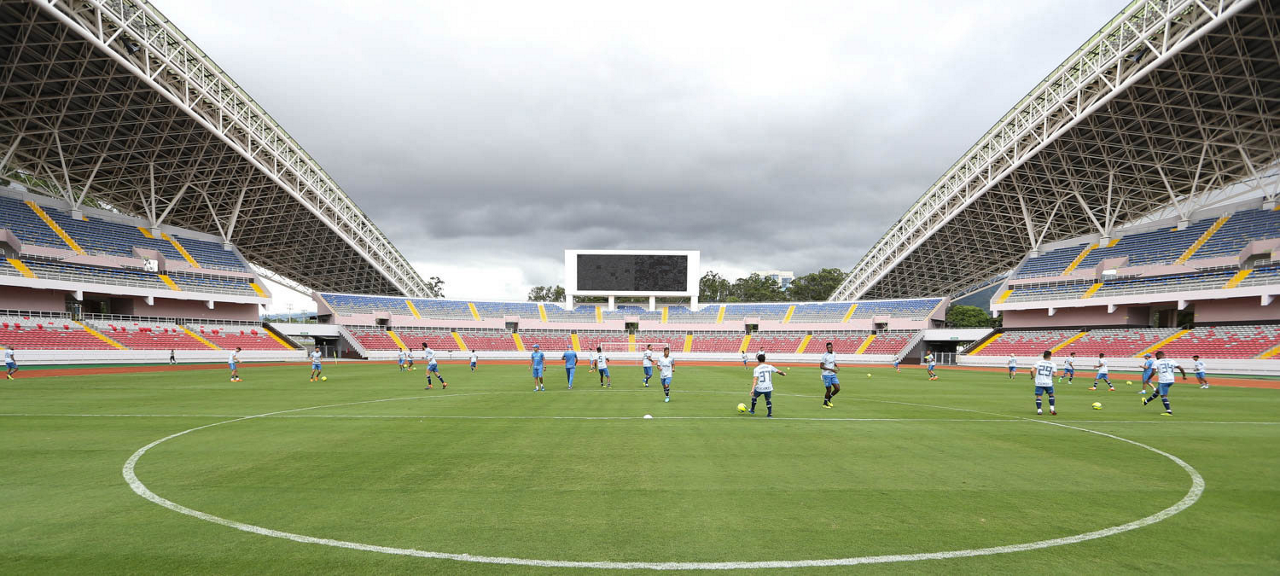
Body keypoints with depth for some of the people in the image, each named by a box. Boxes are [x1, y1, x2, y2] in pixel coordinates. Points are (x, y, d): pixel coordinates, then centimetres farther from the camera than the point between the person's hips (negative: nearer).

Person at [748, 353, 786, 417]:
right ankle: (770, 414, 19)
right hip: (768, 388, 2)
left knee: (754, 397, 26)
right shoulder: (770, 367, 5)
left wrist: (752, 389, -26)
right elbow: (779, 371, 17)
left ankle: (752, 410, 39)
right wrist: (783, 373, 40)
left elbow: (755, 379, -19)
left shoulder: (756, 369, -6)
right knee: (768, 400, 25)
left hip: (759, 388, -2)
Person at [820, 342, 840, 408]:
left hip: (833, 375, 7)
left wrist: (836, 366, 3)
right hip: (826, 375, -7)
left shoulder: (834, 354, 7)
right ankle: (825, 403, 18)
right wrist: (831, 369, -24)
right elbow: (821, 366, -18)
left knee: (837, 388, 1)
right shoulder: (825, 356, -16)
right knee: (829, 390, -2)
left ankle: (828, 399, 23)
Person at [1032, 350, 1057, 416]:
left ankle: (1039, 410, -5)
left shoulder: (1038, 363, 4)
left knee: (1038, 396, 2)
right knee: (1051, 395, 20)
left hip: (1039, 383, 0)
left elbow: (1032, 370, -5)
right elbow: (1054, 374, -2)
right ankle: (1052, 409, 17)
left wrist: (1033, 376, 13)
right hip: (1048, 383, 0)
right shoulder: (1053, 364, 3)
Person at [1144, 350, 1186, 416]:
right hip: (1171, 381, 7)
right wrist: (1184, 375, 22)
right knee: (1157, 391, 23)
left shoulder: (1157, 362, -3)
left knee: (1163, 396, -4)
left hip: (1163, 381, -7)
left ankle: (1169, 411, -16)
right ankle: (1146, 401, 41)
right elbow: (1180, 368, 7)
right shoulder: (1171, 361, 10)